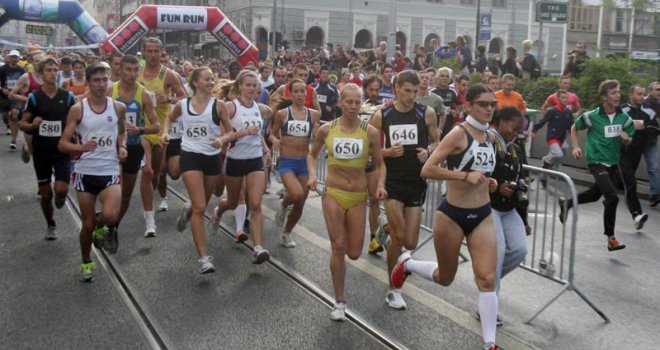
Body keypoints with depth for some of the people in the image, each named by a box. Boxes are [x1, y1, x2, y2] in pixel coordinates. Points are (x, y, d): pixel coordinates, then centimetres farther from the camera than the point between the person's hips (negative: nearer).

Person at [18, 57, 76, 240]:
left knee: (61, 189, -15)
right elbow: (22, 124, 1)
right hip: (41, 151, 0)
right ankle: (50, 225, 31)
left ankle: (60, 197, 23)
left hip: (62, 150, 0)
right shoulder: (34, 97, -3)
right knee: (46, 194, 7)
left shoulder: (67, 96, -1)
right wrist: (32, 125, -21)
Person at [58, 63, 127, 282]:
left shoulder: (118, 107, 0)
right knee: (87, 224, 7)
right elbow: (62, 144, -6)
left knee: (110, 216, -23)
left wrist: (122, 146, 0)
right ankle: (86, 262, 32)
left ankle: (101, 226, 15)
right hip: (85, 172, 0)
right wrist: (81, 147, -26)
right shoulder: (77, 109, -6)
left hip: (110, 171, 1)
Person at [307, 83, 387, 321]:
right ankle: (339, 302, 12)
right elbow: (313, 154, 14)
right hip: (333, 193, 0)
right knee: (338, 248, -4)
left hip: (358, 197, 1)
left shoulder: (370, 132, -5)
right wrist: (312, 175, -4)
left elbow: (379, 164, 3)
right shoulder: (326, 129, -2)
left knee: (354, 254, 5)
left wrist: (380, 185, -15)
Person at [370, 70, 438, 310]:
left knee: (410, 243, 5)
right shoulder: (381, 115, -2)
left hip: (417, 182, 2)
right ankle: (394, 289, 12)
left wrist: (428, 152, -13)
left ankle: (388, 230, 41)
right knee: (399, 238, -7)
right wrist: (387, 152, -16)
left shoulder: (427, 113, -1)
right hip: (392, 181, -2)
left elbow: (436, 143, 9)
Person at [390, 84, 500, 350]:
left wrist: (488, 182, 7)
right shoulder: (458, 133, -14)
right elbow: (427, 170, -22)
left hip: (483, 215, 5)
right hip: (452, 215, -5)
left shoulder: (489, 136, 8)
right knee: (445, 278, 13)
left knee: (487, 279, -4)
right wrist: (465, 175, -26)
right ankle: (407, 264, 42)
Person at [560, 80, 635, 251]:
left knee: (595, 194, 22)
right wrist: (575, 147, -6)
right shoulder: (592, 116, -13)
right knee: (612, 197, -19)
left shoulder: (624, 118, -2)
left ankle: (566, 203, 48)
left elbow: (629, 141, 9)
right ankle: (611, 239, -7)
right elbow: (574, 128, 5)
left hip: (613, 163, 6)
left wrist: (626, 138, -14)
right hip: (596, 161, -6)